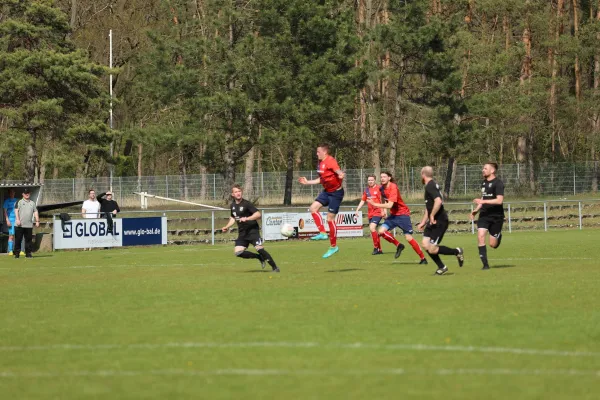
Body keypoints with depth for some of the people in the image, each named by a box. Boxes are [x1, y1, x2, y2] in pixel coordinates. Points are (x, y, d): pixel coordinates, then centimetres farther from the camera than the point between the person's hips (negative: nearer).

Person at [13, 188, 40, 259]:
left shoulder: (32, 203, 17)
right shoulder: (19, 202, 5)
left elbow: (35, 212, 15)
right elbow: (16, 210, -5)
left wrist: (37, 221, 4)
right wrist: (17, 219, -19)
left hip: (29, 225, 3)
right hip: (20, 225, -3)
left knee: (29, 239, 3)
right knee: (18, 239, -3)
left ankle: (28, 253, 8)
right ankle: (17, 253, 1)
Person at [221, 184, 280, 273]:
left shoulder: (246, 204, -11)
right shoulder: (233, 205, 10)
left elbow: (258, 214, -19)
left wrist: (247, 218, -29)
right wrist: (227, 227, 15)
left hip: (252, 230, -7)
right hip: (242, 232, 7)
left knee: (259, 249, -20)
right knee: (238, 252, -7)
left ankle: (275, 267, -9)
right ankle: (260, 258, 11)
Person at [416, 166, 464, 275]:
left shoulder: (430, 186, -16)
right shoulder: (430, 186, 17)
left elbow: (438, 201, -33)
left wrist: (432, 215, -23)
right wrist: (423, 222, 27)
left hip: (439, 221, -10)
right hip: (433, 221, 10)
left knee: (432, 249, -10)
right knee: (425, 245, 4)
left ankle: (457, 252, 5)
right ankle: (441, 267, 11)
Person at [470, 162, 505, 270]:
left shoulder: (498, 183, -12)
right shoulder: (484, 182, 12)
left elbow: (499, 200, -22)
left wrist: (483, 201, -24)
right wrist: (476, 210, 13)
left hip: (496, 216, -6)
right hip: (484, 215, 6)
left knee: (493, 244, -1)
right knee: (480, 236, -15)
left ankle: (499, 236, 36)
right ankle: (485, 264, -10)